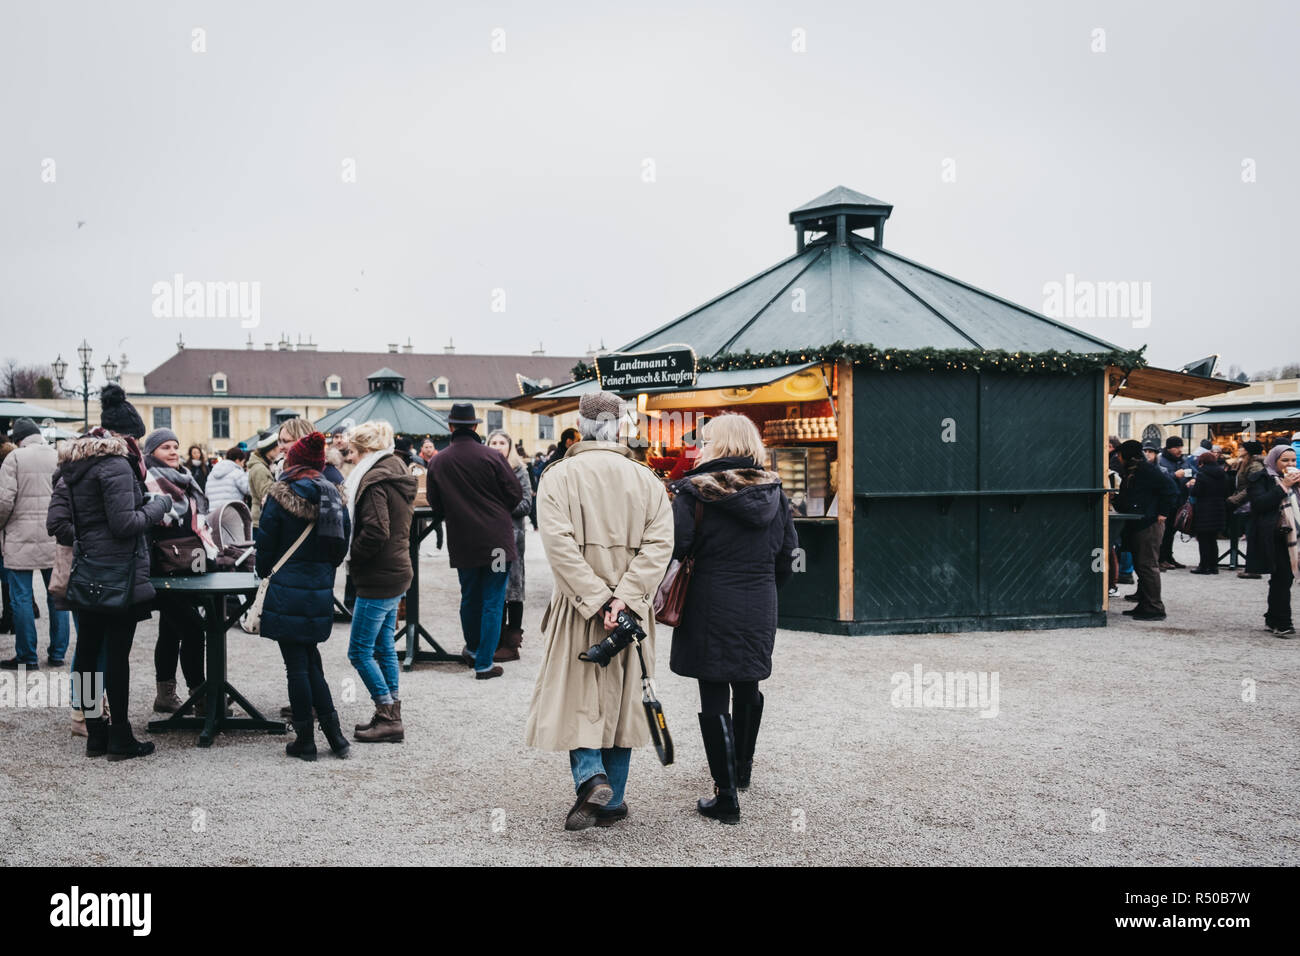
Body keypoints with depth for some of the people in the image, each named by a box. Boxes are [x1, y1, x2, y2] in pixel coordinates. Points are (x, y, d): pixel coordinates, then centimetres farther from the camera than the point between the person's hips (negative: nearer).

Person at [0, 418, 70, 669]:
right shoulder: (61, 457, 6)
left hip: (21, 538, -4)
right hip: (55, 538, 4)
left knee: (21, 597, 3)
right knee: (57, 595, 11)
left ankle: (27, 658, 6)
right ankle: (58, 653, 17)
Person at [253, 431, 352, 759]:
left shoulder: (281, 495, -9)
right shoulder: (334, 496, 5)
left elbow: (265, 544, -5)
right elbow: (342, 546, 9)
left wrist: (265, 574, 13)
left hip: (287, 590, -5)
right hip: (321, 590, 5)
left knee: (297, 665, 2)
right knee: (311, 661, 17)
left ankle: (305, 739, 9)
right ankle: (334, 733, 13)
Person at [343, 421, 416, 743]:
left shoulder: (375, 479, -17)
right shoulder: (398, 474, 13)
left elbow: (376, 531, -25)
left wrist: (351, 555, -10)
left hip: (378, 578, -10)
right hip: (396, 572, 10)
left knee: (360, 651, -3)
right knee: (384, 647, 15)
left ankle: (389, 718, 0)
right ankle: (391, 716, 21)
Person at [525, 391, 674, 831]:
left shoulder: (557, 477, -5)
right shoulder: (646, 480, 2)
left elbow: (560, 544, -16)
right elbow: (659, 543, -9)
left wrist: (596, 601, -15)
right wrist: (624, 597, -15)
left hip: (577, 607, -2)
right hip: (632, 610, 2)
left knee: (575, 695, 10)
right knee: (621, 697, 11)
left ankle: (591, 777, -11)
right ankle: (613, 801, 18)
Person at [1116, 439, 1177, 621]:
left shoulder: (1148, 470, -12)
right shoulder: (1130, 472, 18)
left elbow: (1171, 490, -17)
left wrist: (1163, 513, -16)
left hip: (1149, 525, -10)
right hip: (1135, 525, 10)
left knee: (1148, 565, -9)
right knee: (1139, 565, 12)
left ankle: (1154, 608, -6)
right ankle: (1144, 604, 19)